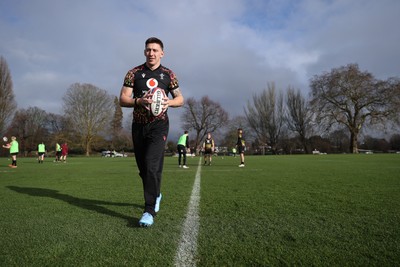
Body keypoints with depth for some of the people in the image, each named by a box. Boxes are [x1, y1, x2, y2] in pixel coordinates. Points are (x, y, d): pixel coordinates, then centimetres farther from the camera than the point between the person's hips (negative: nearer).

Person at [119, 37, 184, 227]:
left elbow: (180, 99, 9)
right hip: (138, 125, 3)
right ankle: (156, 195, 37)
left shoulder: (168, 74, 4)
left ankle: (149, 210, -10)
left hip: (159, 125, -2)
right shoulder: (134, 73, 4)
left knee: (152, 166, -17)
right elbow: (122, 100, -1)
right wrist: (139, 101, -21)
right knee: (143, 168, 11)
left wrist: (168, 102, -13)